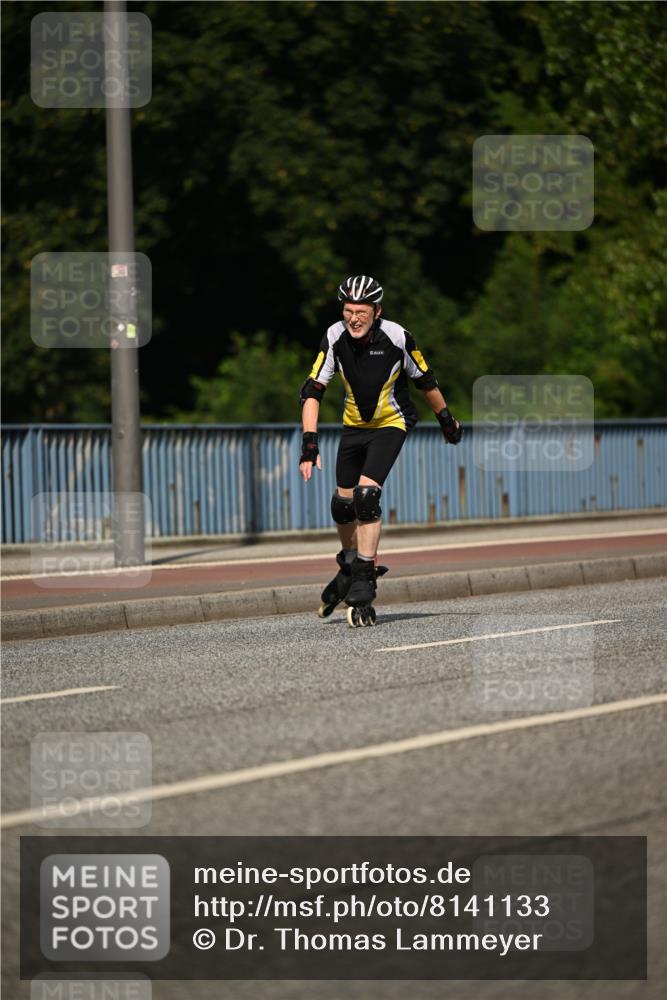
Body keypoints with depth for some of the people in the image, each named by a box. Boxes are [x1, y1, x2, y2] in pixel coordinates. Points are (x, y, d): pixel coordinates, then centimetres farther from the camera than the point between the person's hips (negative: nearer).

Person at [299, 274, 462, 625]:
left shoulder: (396, 338, -23)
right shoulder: (335, 337, -18)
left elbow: (425, 381, -7)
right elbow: (312, 391, -19)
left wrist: (447, 421, 6)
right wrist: (309, 444, -27)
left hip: (390, 425, -4)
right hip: (354, 424, 4)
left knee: (366, 494, -21)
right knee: (342, 502, 7)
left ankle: (363, 583, -16)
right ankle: (349, 566, 35)